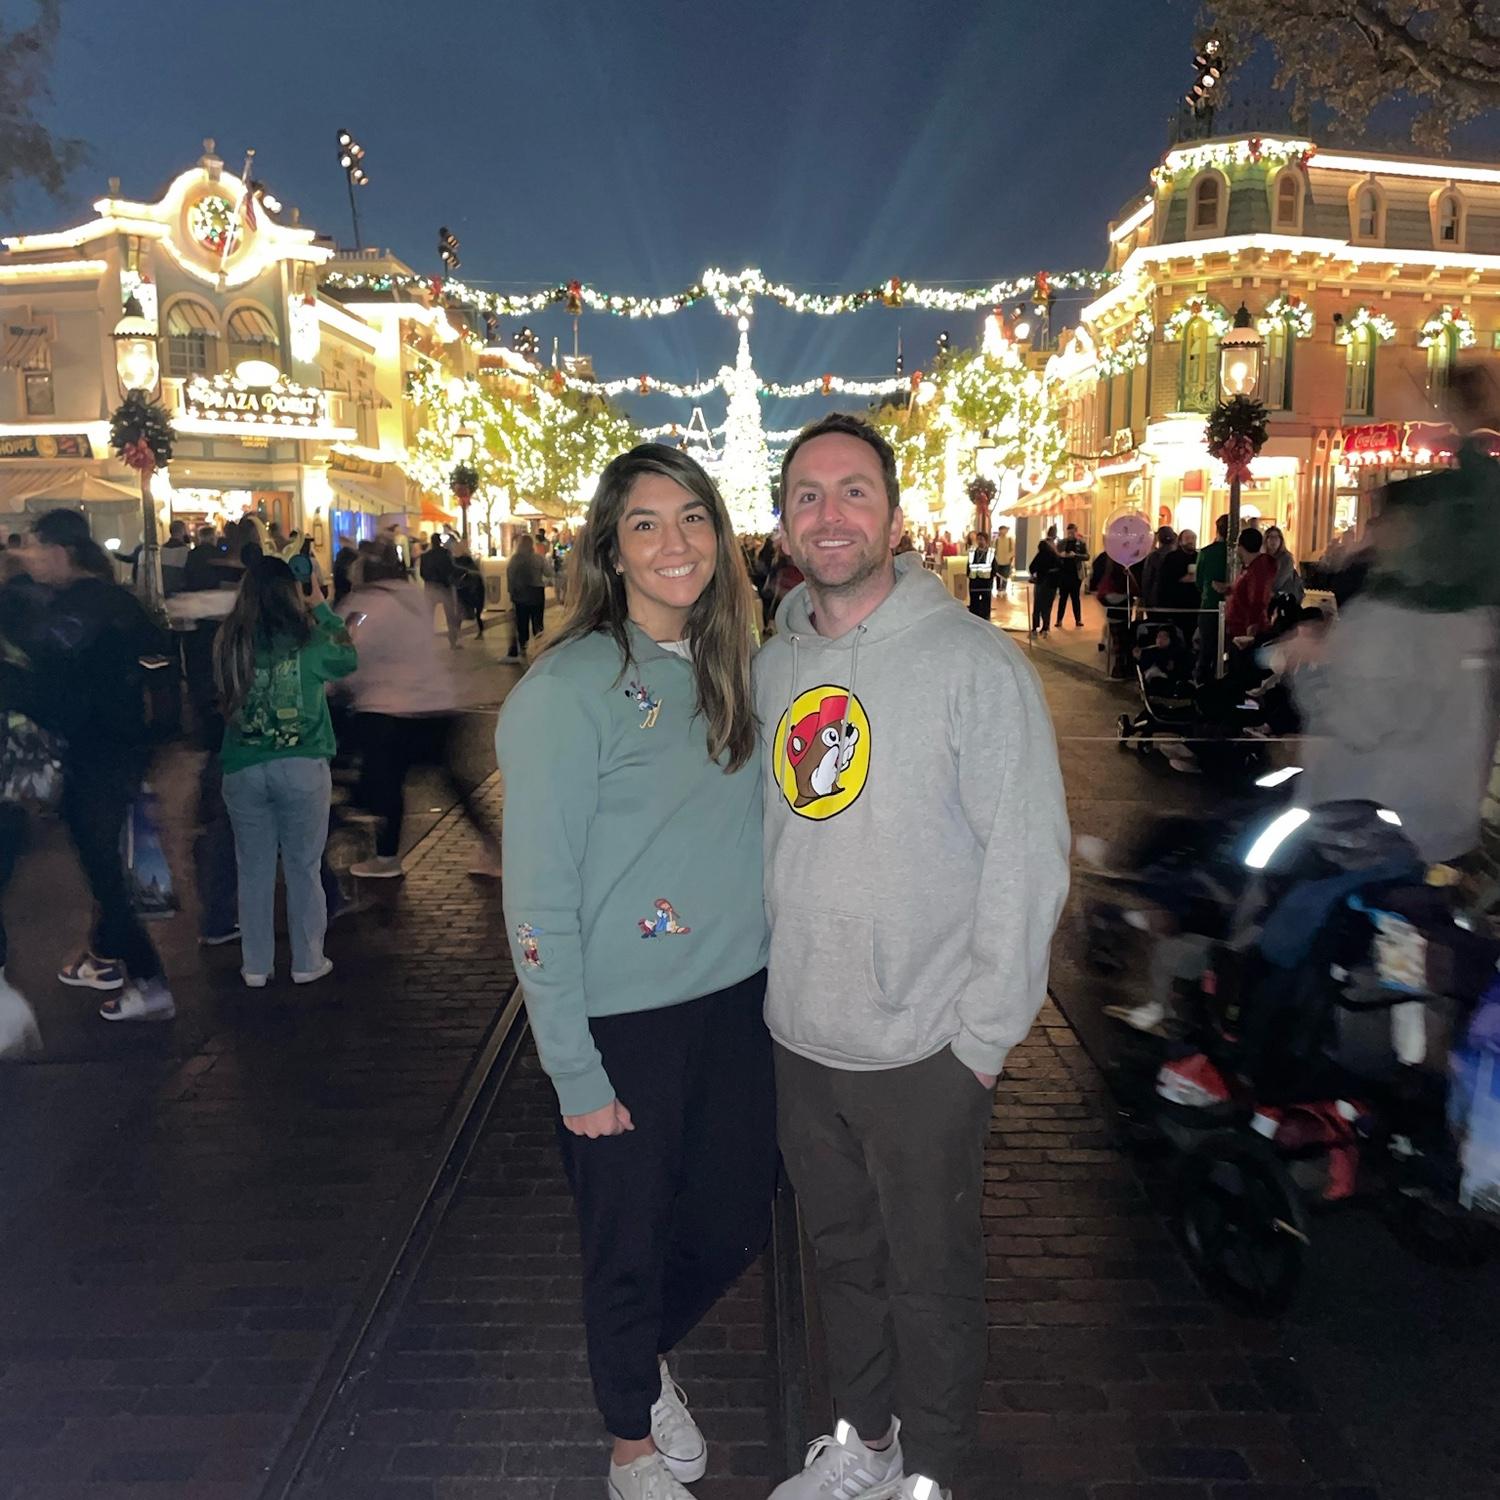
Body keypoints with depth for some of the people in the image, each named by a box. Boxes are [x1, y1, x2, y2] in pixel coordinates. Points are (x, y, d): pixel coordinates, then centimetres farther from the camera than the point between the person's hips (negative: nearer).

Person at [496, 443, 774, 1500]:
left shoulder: (732, 671, 4)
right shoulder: (568, 690, -16)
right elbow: (538, 897, -15)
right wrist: (574, 1071, -14)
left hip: (737, 1000, 6)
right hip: (626, 1019, -6)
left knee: (737, 1222, 19)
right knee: (631, 1242, 13)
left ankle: (650, 1359, 51)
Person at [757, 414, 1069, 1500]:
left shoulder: (974, 660, -14)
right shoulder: (772, 667, 4)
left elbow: (1028, 860, -14)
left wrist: (983, 1036, -14)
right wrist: (769, 980, 8)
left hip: (925, 1049, -5)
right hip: (799, 1038, 5)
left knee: (931, 1274, 14)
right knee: (842, 1255, 23)